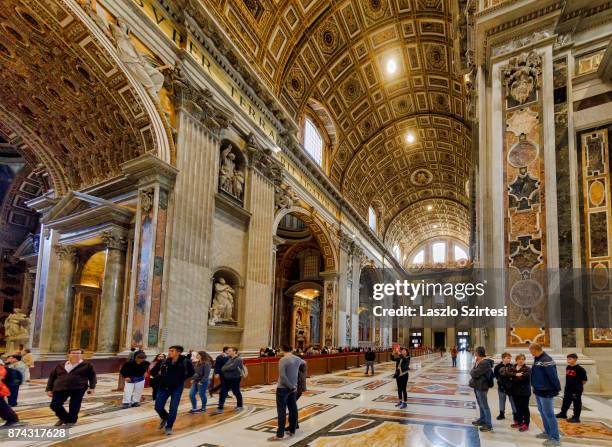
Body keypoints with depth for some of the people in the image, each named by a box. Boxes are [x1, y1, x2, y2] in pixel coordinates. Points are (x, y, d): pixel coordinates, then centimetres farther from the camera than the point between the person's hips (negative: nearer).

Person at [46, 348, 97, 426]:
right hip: (61, 388, 3)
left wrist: (92, 387, -5)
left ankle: (71, 420, 22)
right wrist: (49, 389, 11)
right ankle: (64, 417, 24)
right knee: (54, 405, -1)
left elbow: (92, 376, 6)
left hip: (78, 389, -3)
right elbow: (52, 377, 18)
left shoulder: (87, 365, 6)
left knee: (74, 406, 0)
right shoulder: (60, 366, 14)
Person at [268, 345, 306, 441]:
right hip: (293, 388, 6)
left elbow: (282, 376, -24)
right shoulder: (297, 359, 4)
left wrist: (291, 386, -17)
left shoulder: (283, 360, -16)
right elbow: (303, 362, 28)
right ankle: (292, 431, 22)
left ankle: (280, 434, 0)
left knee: (281, 411, -3)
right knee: (293, 409, 13)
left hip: (283, 388, -6)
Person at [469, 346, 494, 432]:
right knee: (480, 405, 21)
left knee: (484, 406, -2)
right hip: (477, 386, 10)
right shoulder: (479, 362, 9)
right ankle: (482, 420, 35)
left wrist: (471, 371, -6)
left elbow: (474, 373, -24)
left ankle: (488, 425, 5)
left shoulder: (485, 363, -23)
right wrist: (473, 372, -7)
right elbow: (473, 371, 13)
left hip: (481, 387, -10)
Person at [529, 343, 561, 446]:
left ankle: (555, 438, 1)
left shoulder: (546, 360, -23)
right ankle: (548, 432, 32)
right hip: (539, 391, 10)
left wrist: (557, 388, -18)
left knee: (549, 414, -5)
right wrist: (535, 387, 15)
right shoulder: (537, 359, 8)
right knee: (543, 412, 20)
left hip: (546, 392, -10)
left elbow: (553, 376, -24)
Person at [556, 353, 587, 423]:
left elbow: (584, 380, -12)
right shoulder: (568, 367, 6)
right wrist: (569, 384, 12)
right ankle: (563, 413, 32)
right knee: (566, 401, 18)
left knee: (577, 403, 4)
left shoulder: (580, 369, -17)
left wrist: (578, 385, -3)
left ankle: (576, 417, 13)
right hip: (568, 389, 8)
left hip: (576, 390, -8)